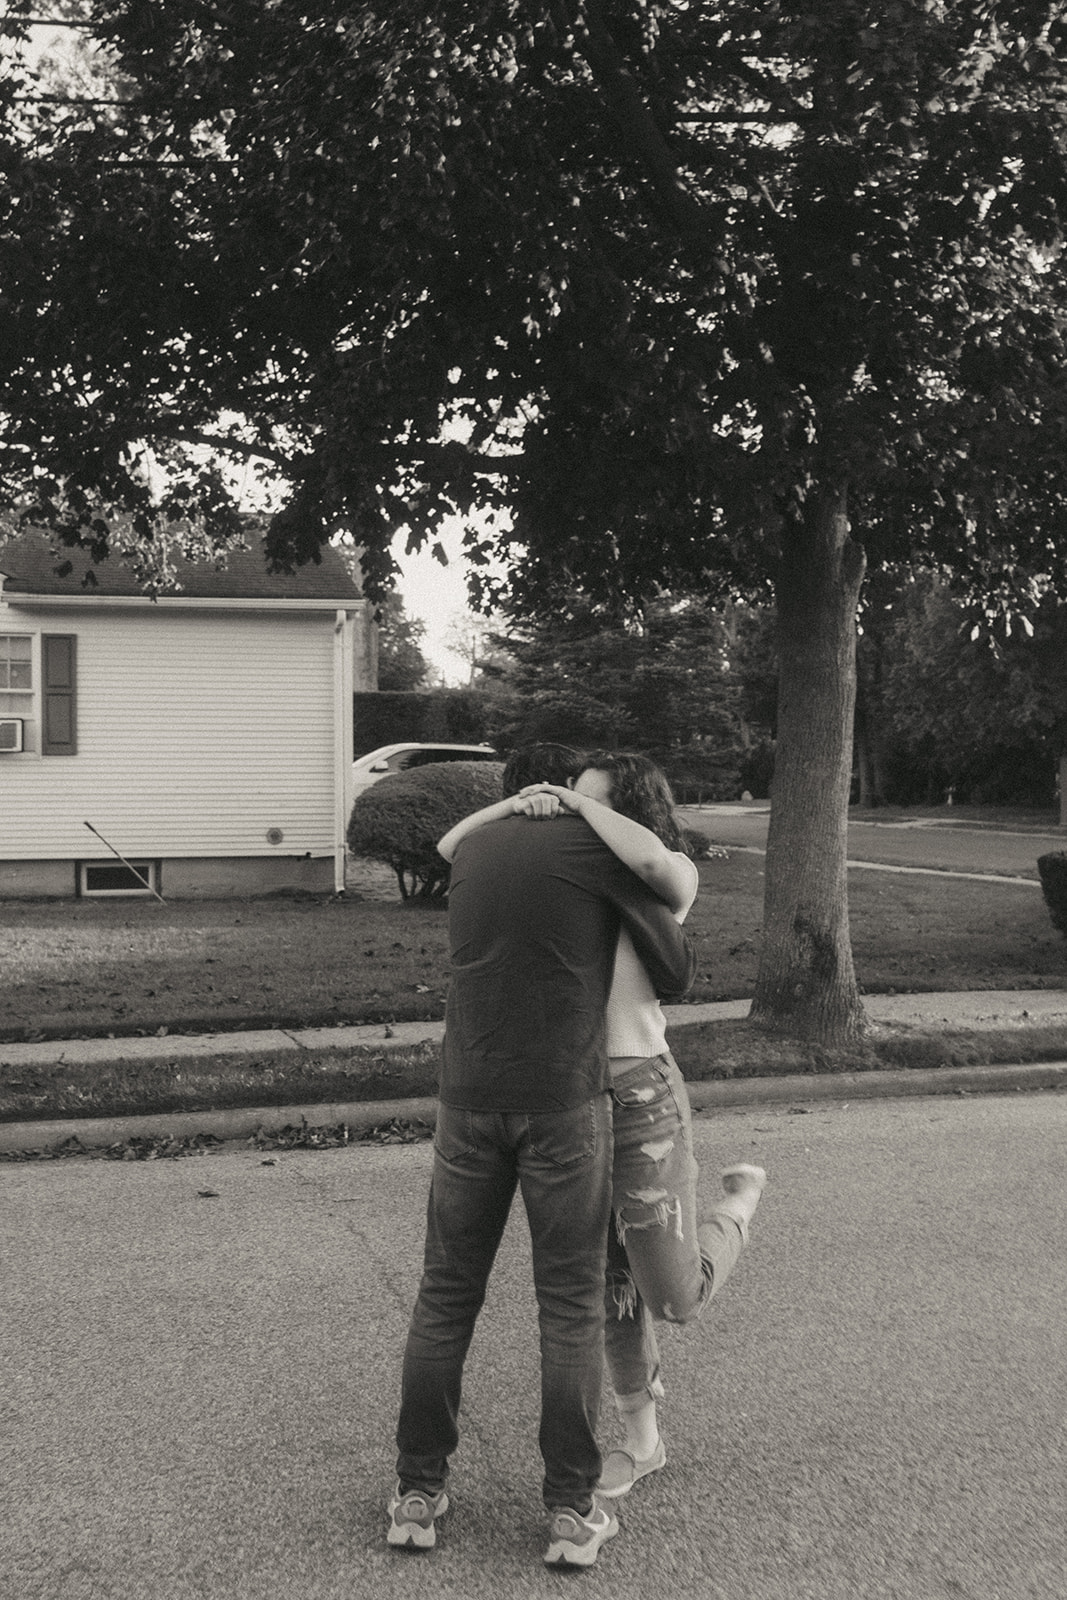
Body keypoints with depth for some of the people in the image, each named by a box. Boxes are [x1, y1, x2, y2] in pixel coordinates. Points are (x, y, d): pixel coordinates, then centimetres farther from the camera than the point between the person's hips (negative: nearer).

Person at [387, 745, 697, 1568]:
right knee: (572, 1304, 6)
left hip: (470, 1100, 4)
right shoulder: (605, 848, -5)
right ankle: (572, 1509, 8)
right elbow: (676, 967, 4)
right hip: (566, 1104, -4)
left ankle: (419, 1492, 16)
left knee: (446, 1296, 13)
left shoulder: (473, 849, 12)